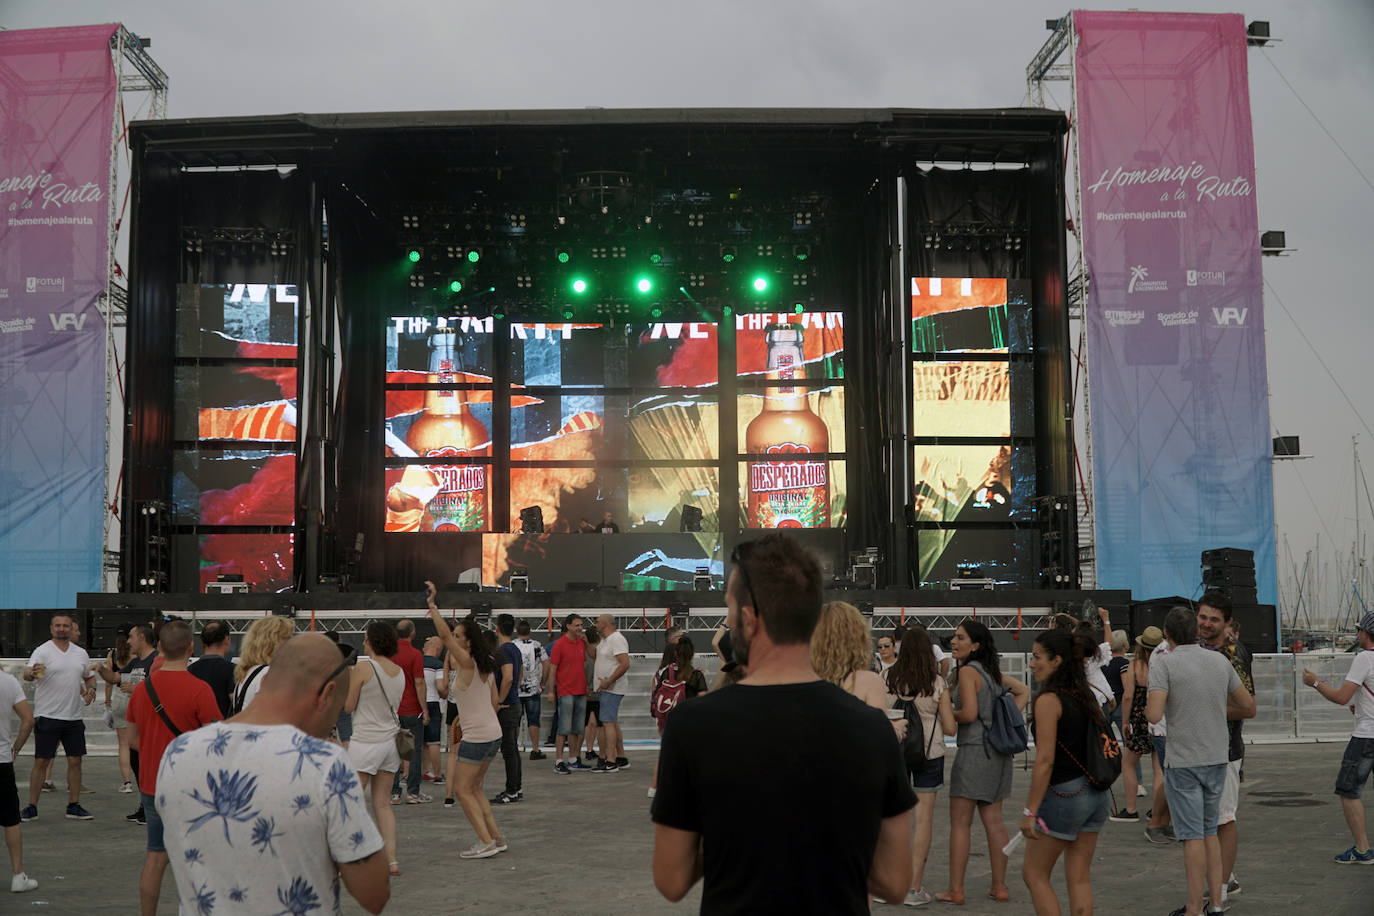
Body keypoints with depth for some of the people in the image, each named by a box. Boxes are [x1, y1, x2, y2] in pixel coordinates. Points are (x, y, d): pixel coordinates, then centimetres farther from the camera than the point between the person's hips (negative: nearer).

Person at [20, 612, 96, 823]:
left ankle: (74, 806, 16)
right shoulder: (42, 651, -7)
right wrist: (34, 672, -45)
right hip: (47, 716, -5)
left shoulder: (81, 653, 10)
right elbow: (26, 674, -22)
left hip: (73, 717, 5)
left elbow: (89, 676, 24)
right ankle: (32, 807, 8)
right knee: (41, 762, -1)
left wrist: (91, 689, 2)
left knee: (75, 761, 7)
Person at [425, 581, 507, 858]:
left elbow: (444, 636, -25)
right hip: (493, 734, 9)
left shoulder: (467, 663, -15)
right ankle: (496, 837, 19)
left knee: (463, 790, 1)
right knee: (474, 788, 19)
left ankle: (486, 842, -1)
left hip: (476, 737, -9)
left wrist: (432, 606, -21)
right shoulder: (486, 667, 8)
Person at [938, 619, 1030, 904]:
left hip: (974, 750, -8)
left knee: (960, 823, -1)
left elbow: (969, 713, -21)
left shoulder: (968, 671, -12)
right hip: (998, 751, 8)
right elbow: (1024, 691, 22)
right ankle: (999, 886, 17)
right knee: (993, 821, 12)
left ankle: (955, 889, 2)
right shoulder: (992, 671, 12)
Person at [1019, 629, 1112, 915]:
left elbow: (1045, 760, -19)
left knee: (1034, 873, 7)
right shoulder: (1087, 695, 8)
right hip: (1096, 795, 8)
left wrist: (1030, 811, -15)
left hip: (1064, 795, -8)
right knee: (1079, 877, 13)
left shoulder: (1048, 700, -15)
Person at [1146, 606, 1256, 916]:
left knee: (1192, 836, 0)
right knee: (1209, 831, 16)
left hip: (1182, 762, -5)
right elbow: (1249, 708, 10)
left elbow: (1154, 715, -23)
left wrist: (1150, 707, 1)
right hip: (1217, 760, 5)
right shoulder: (1220, 662, 3)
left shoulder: (1163, 663, -13)